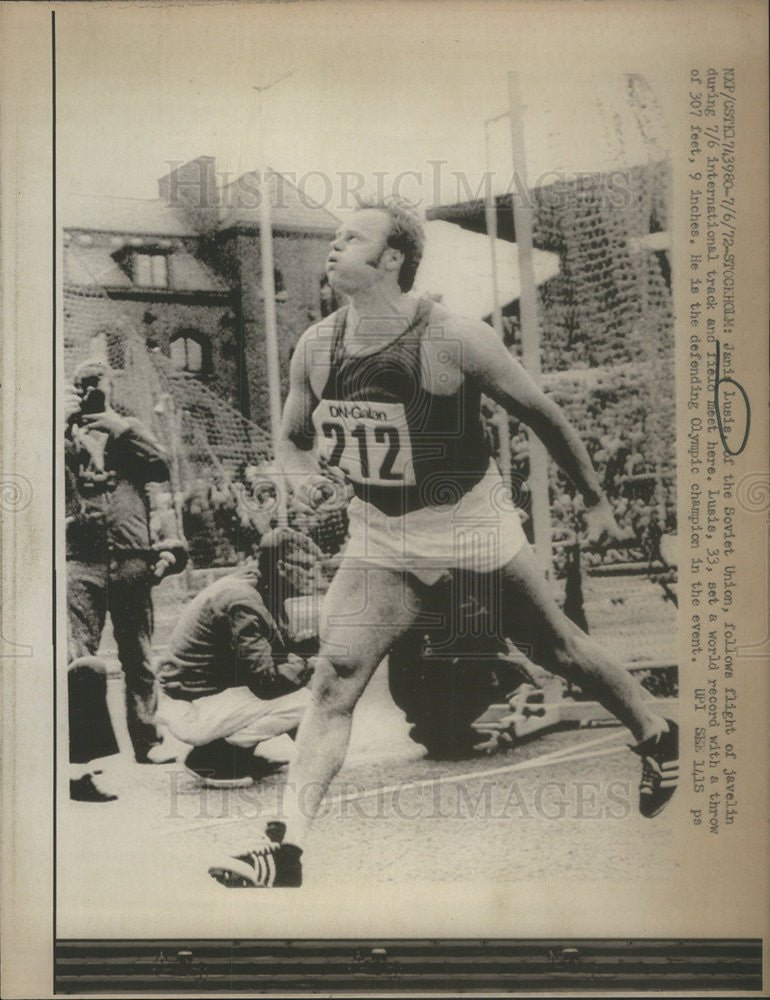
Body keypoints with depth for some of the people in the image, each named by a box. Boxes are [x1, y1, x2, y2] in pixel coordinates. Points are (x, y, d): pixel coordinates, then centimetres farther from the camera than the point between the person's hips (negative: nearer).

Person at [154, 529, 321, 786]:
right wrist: (307, 665, -9)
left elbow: (280, 647, 15)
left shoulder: (256, 587, 6)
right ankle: (212, 758, -6)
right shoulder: (242, 601, -23)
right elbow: (265, 680, -23)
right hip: (189, 710, -10)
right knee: (301, 701, -17)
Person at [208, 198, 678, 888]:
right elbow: (293, 437, 11)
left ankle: (658, 738, 39)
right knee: (335, 676, -10)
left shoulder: (455, 340, -21)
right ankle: (285, 848, -8)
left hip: (472, 517, -3)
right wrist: (301, 475, -13)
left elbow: (543, 416, -9)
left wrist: (595, 499, 0)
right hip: (380, 533, 4)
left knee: (555, 646, 11)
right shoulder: (315, 348, -6)